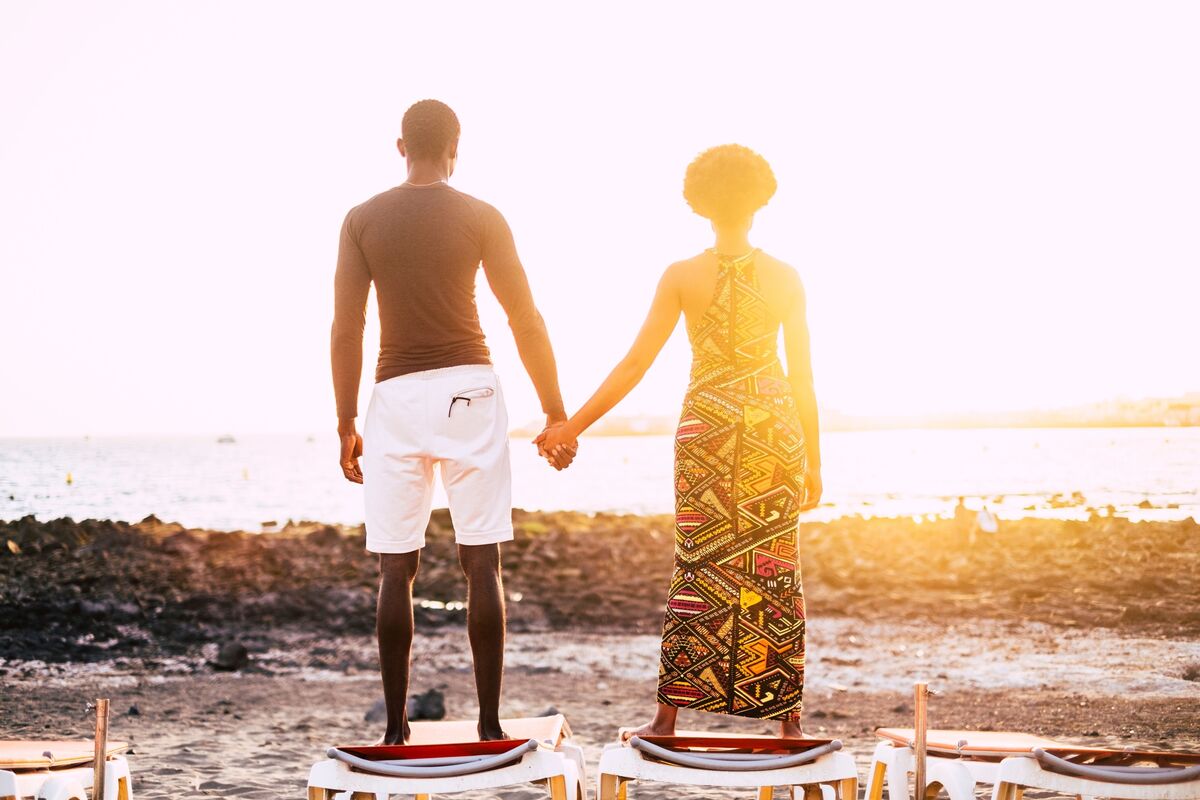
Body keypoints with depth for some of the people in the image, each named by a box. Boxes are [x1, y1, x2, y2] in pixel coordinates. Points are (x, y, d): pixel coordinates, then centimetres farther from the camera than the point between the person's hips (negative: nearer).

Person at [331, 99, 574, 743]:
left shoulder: (362, 220, 5)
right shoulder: (480, 217, 1)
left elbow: (345, 329, 2)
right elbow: (526, 320, -1)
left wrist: (346, 425, 8)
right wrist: (555, 413, 6)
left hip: (395, 395, 1)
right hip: (468, 389, -1)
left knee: (396, 567, 5)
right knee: (482, 562, 1)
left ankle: (395, 730, 6)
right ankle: (490, 726, 0)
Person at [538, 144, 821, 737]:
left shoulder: (681, 277, -4)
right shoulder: (785, 278, -2)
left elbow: (634, 364, -7)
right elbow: (802, 377, 1)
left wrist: (572, 426, -2)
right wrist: (813, 461, 10)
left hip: (705, 427, 0)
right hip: (775, 427, 0)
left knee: (696, 568, 5)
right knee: (776, 570, 6)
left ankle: (670, 713, 5)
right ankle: (787, 716, 11)